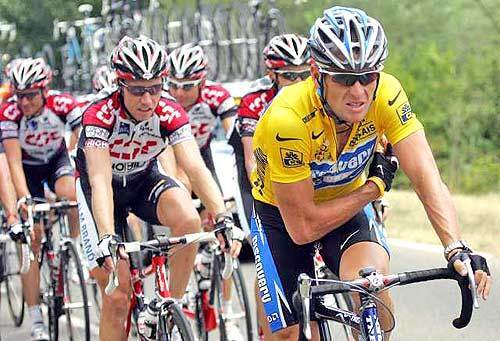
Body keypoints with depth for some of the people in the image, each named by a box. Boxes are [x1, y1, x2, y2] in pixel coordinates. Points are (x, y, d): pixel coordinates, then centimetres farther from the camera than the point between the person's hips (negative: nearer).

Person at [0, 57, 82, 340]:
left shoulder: (63, 105, -28)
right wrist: (24, 199, -44)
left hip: (57, 159, 0)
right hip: (28, 168, 0)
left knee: (71, 195, -34)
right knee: (31, 237, -9)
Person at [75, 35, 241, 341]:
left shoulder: (171, 114, -22)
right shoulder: (100, 116, -31)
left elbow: (196, 167, -32)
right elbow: (100, 181, -40)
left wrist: (223, 218, -48)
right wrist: (107, 238, -55)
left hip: (145, 181, 2)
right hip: (103, 189, -2)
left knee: (188, 219, -31)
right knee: (117, 298, -11)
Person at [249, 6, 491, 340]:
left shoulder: (386, 94, -27)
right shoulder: (287, 120, -36)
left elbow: (427, 177, -33)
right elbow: (302, 228, -29)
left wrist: (458, 250, -48)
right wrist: (376, 185, -22)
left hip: (347, 202, 2)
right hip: (282, 213, -2)